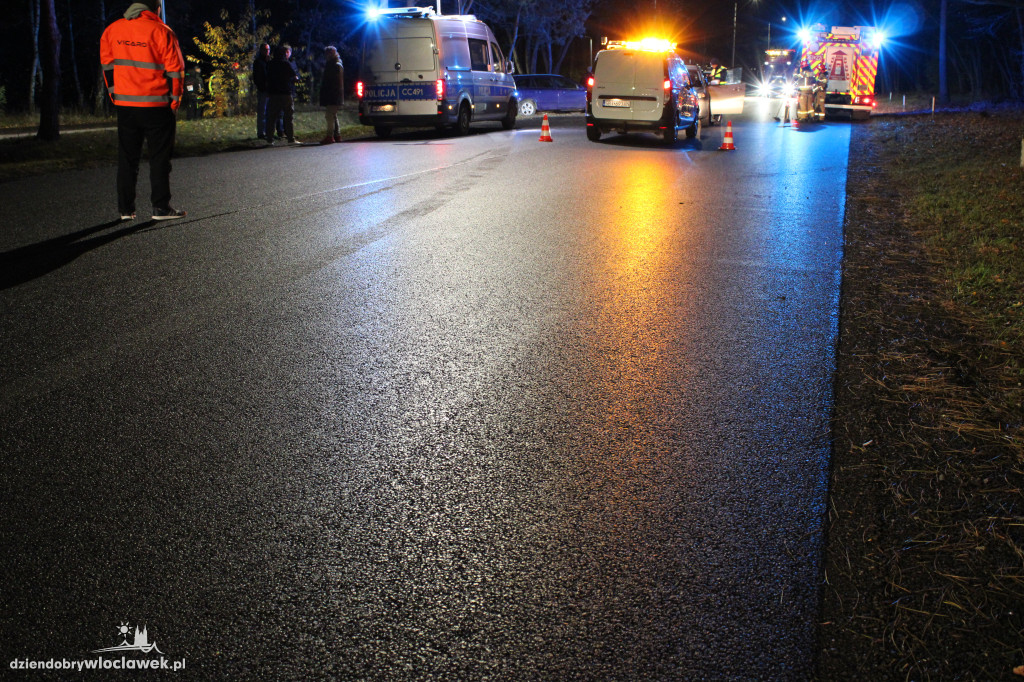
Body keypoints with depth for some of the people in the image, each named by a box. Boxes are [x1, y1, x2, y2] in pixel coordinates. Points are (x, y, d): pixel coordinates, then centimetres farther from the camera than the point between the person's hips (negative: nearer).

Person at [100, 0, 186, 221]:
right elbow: (175, 70, -8)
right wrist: (174, 100, 2)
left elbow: (107, 66, 13)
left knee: (127, 157, 11)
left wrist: (115, 96, 18)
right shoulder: (161, 31, -8)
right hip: (156, 106, -4)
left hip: (124, 105, 5)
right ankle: (161, 208, 2)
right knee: (159, 157, 3)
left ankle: (126, 209, 12)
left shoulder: (112, 30, 8)